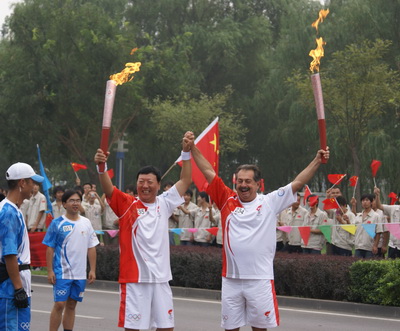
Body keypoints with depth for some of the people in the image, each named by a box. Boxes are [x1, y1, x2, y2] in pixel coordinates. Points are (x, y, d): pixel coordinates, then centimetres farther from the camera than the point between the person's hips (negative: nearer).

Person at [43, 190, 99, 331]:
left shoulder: (86, 223, 7)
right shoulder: (57, 224, -4)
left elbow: (91, 248, 10)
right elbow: (50, 248, -3)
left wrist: (92, 270, 5)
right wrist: (50, 271, -9)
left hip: (80, 273, 4)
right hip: (62, 272, -4)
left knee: (71, 305, 10)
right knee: (59, 304, -7)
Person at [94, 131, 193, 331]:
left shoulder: (164, 204, 8)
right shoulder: (127, 205, -3)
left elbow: (185, 181, 9)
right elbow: (108, 189, -19)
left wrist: (186, 151, -1)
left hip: (161, 277, 4)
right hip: (133, 277, -4)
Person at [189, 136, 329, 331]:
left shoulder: (270, 203, 1)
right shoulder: (228, 201, 6)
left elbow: (298, 183, -2)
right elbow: (209, 172, 6)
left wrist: (317, 161, -10)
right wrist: (192, 148, 2)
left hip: (260, 279, -2)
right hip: (231, 278, 2)